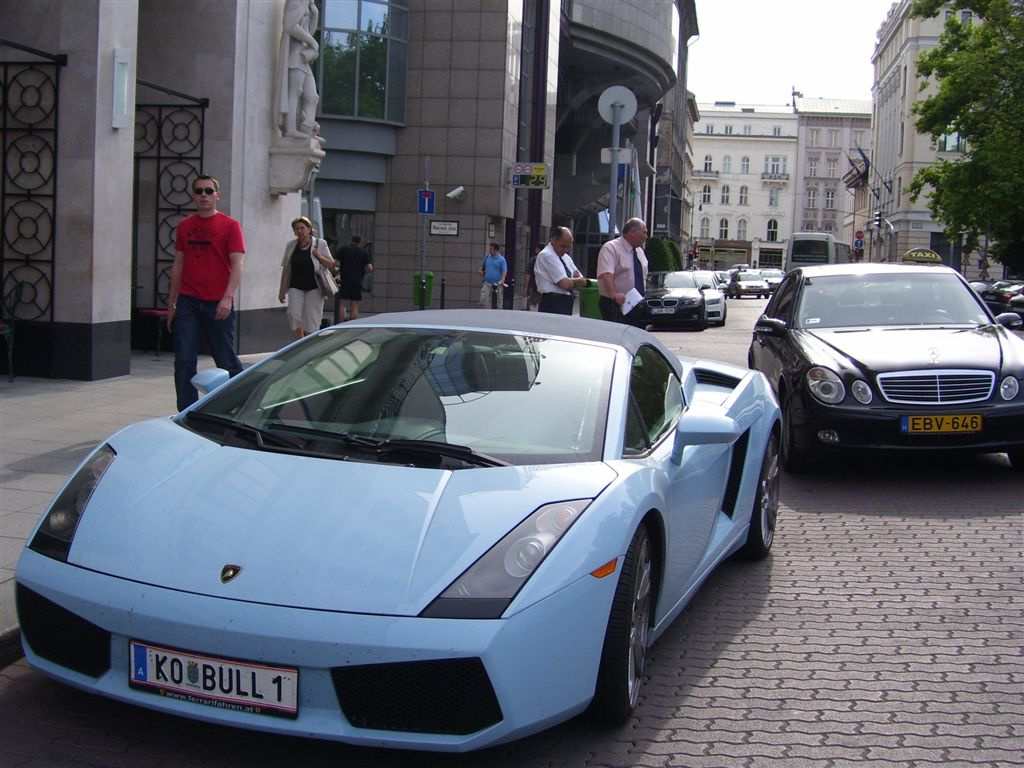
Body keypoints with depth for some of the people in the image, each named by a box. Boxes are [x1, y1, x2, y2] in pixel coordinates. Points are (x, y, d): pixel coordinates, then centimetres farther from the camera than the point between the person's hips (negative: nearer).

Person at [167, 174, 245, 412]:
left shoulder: (230, 225, -2)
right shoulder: (185, 225, 11)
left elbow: (237, 265, -8)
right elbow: (178, 264, 15)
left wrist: (227, 298, -20)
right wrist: (171, 303, 13)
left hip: (217, 303, -4)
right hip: (187, 302, 4)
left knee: (226, 360, 5)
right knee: (184, 362, -1)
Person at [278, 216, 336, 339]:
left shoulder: (320, 244, 1)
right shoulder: (291, 245, 8)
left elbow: (332, 266, 5)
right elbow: (285, 269, 13)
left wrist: (319, 257, -12)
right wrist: (282, 291, 11)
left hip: (314, 287, -2)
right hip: (296, 287, 2)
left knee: (312, 319, -3)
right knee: (294, 315, -14)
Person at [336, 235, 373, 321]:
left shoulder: (343, 249, 6)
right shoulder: (363, 253, 8)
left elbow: (337, 264, -1)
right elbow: (370, 268, -3)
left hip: (344, 279, -1)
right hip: (357, 281, 1)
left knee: (342, 305, 2)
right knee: (354, 307, 3)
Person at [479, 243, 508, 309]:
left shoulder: (501, 259, -3)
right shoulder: (487, 257, 10)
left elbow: (505, 271, -10)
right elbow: (482, 265, 28)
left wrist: (502, 280, -25)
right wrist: (480, 270, 8)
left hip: (497, 284, -3)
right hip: (487, 283, 3)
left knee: (498, 301, 4)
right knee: (483, 299, -8)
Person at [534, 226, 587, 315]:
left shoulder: (566, 257, 18)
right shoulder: (546, 255, -10)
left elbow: (583, 281, 14)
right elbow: (566, 284, -18)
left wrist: (571, 281, -6)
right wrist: (575, 281, 4)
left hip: (566, 305, 9)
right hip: (553, 306, -9)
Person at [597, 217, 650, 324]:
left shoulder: (640, 251, 17)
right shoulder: (611, 248, -10)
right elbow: (606, 274, -26)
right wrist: (614, 294, -40)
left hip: (638, 306, 8)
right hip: (615, 305, -8)